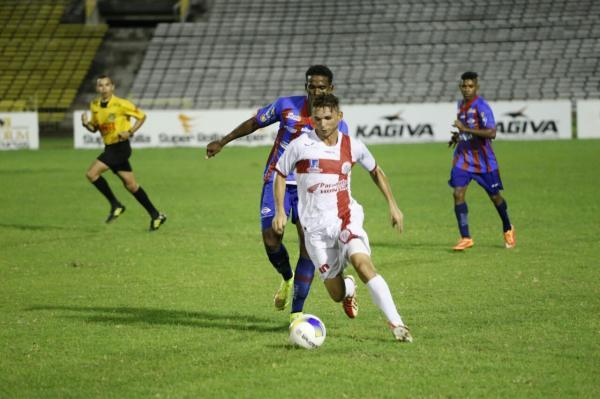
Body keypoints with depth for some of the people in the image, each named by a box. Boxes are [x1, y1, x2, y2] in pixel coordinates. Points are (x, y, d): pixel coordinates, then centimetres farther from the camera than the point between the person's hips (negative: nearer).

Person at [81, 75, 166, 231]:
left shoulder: (121, 104, -12)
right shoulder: (94, 106, 7)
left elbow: (142, 116, -4)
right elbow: (95, 127, 17)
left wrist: (130, 132, -16)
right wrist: (86, 124, -5)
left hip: (120, 147, -7)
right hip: (109, 148, 7)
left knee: (92, 173, -16)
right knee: (130, 184, 9)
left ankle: (115, 205, -4)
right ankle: (155, 215, 16)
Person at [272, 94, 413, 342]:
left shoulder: (352, 146, 1)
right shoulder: (300, 146, -6)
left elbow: (375, 171, 19)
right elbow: (280, 175, 7)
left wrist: (392, 205, 13)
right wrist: (280, 212, -2)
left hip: (346, 218, 0)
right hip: (315, 226, 0)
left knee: (362, 262, -29)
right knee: (337, 294, 0)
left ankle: (396, 324, -30)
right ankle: (348, 288, 41)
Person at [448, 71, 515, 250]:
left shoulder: (481, 106, -17)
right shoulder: (461, 104, 7)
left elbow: (491, 133, -28)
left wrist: (466, 129, -31)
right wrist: (458, 136, 7)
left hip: (483, 160, -5)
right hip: (463, 157, 5)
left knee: (494, 195, 10)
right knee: (458, 193, -12)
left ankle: (508, 229, 36)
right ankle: (465, 238, -10)